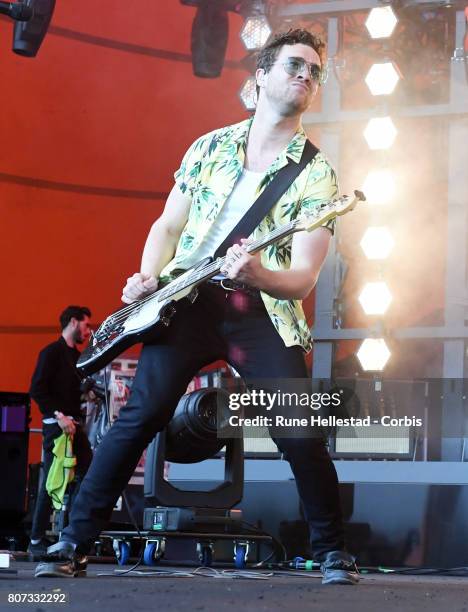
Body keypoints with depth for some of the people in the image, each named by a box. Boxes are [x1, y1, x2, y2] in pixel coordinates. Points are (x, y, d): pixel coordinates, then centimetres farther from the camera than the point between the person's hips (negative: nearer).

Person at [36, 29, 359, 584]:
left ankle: (332, 551, 8)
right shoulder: (210, 146, 11)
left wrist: (257, 273, -28)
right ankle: (74, 544, -5)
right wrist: (149, 277, -3)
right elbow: (168, 226, 17)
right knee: (141, 415, -13)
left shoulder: (317, 174, 1)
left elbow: (303, 278, -6)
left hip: (262, 307, -1)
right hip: (188, 297, 1)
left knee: (300, 433, -13)